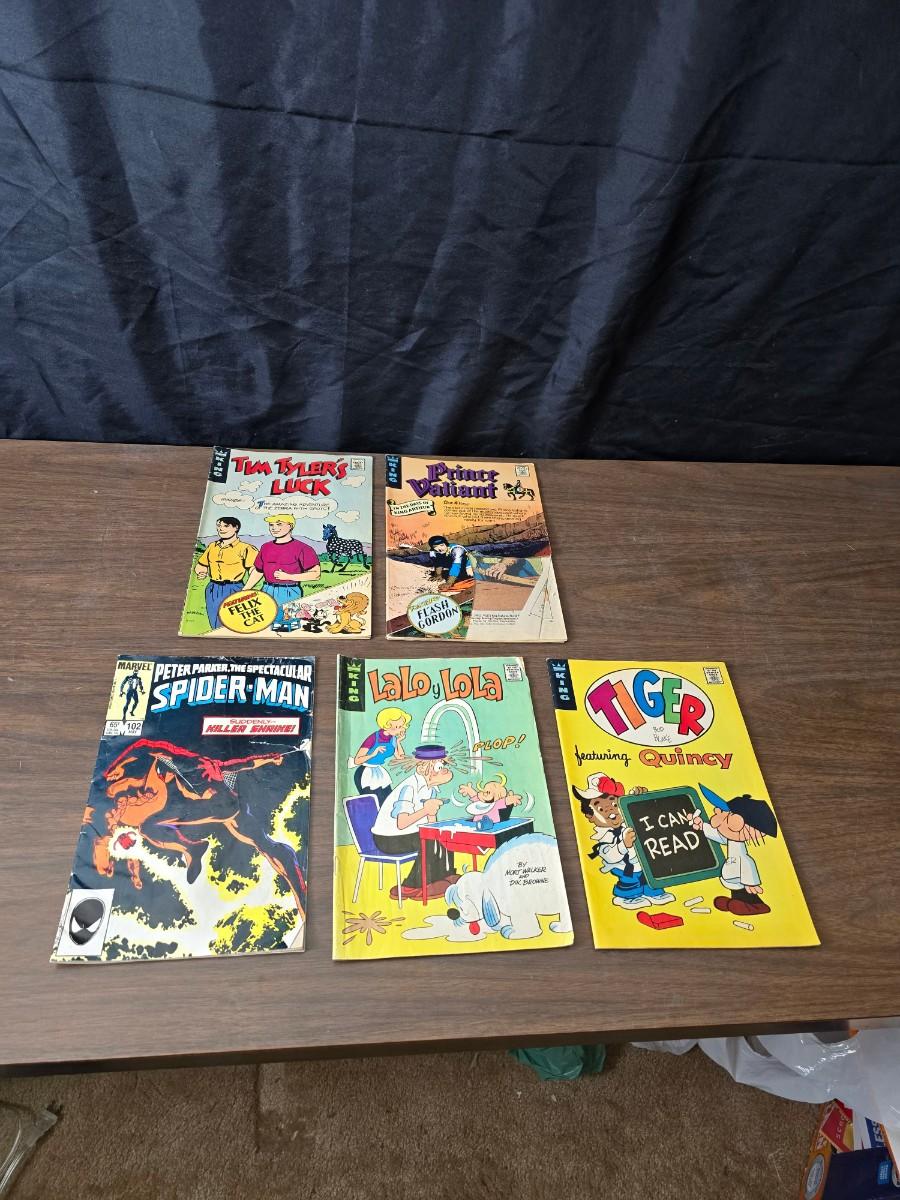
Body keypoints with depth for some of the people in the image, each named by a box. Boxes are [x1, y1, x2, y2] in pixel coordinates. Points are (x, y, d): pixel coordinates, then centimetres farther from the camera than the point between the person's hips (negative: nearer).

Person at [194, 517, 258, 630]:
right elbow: (201, 565, 23)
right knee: (216, 627, 9)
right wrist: (201, 573, 2)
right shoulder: (212, 546, 13)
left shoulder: (245, 548, -7)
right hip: (213, 590, 6)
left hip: (233, 590, -5)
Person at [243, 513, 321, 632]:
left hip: (289, 593, -6)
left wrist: (289, 576, -16)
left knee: (286, 626, -7)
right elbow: (257, 571, 21)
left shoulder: (302, 548, -7)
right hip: (267, 592, 6)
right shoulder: (265, 547, 13)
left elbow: (316, 573, -10)